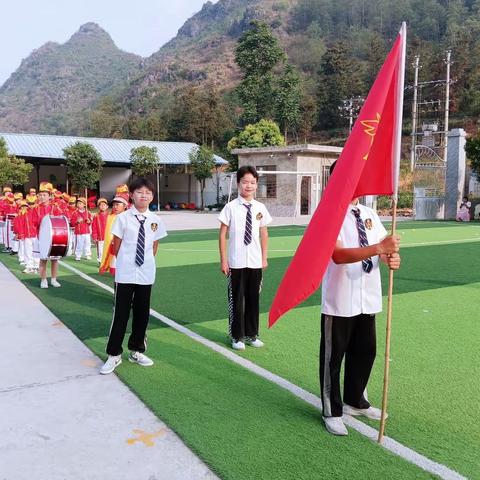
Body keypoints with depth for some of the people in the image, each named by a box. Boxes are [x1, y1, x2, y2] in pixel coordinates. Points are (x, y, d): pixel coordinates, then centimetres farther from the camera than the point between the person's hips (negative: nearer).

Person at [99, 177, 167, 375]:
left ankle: (136, 351, 29)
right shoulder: (123, 218, -7)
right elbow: (116, 246, 1)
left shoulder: (155, 220, 1)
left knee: (142, 313, 12)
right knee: (121, 313, 3)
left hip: (146, 274, 3)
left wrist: (146, 262, 9)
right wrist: (125, 263, 6)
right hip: (125, 273, -3)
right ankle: (114, 355, 16)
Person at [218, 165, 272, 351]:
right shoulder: (231, 207, -7)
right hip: (236, 262, -3)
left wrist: (264, 258, 9)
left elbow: (264, 234, 11)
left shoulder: (260, 208, 3)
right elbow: (222, 235, -4)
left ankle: (251, 334, 28)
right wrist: (223, 260, -6)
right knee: (236, 299, 7)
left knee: (253, 299, 13)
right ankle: (237, 336, 21)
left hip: (255, 262, 3)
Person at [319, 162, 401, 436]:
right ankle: (332, 411, 26)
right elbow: (338, 255, -26)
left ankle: (355, 401, 42)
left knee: (366, 352, 20)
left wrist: (393, 257, -17)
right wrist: (378, 248, -35)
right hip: (340, 301, -7)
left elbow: (385, 249, 8)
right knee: (333, 356, 7)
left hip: (368, 299, 7)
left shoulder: (370, 215, 8)